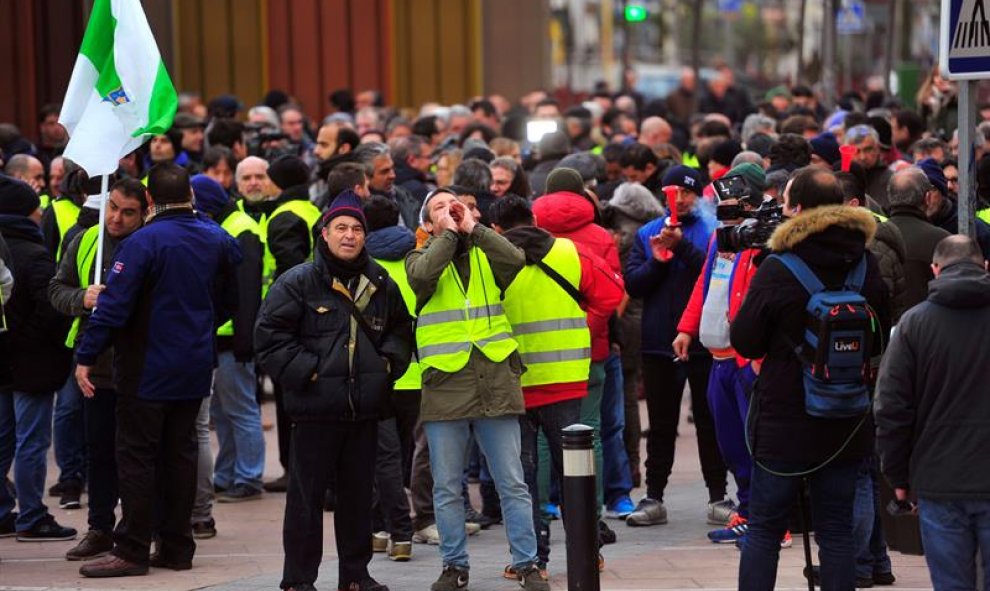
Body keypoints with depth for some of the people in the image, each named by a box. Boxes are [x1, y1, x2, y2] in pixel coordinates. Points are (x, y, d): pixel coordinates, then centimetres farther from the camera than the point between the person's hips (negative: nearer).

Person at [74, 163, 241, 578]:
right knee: (180, 453, 12)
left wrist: (85, 357, -15)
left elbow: (113, 305, -19)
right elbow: (229, 301, 13)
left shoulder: (144, 242, -16)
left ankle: (132, 550, -2)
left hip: (148, 370, -6)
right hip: (194, 368, 6)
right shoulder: (217, 240, 4)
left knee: (137, 455, -2)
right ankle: (176, 547, 15)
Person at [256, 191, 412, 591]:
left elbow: (400, 331, 23)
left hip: (365, 408, 5)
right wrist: (305, 371, -12)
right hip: (316, 408, -5)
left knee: (359, 493, 11)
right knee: (306, 495, -1)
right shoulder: (298, 282, -5)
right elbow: (270, 334, -7)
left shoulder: (381, 284, 11)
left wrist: (388, 364, 6)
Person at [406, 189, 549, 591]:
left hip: (495, 382, 0)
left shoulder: (485, 253, 11)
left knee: (512, 484, 2)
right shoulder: (422, 257, 7)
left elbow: (516, 260, -11)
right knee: (447, 489, 6)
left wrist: (473, 228, -6)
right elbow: (422, 274, -17)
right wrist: (450, 232, -7)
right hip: (445, 385, 0)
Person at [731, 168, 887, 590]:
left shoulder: (777, 271, -15)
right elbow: (881, 334, 14)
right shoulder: (866, 266, 0)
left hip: (784, 422, -4)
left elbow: (745, 342, -7)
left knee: (764, 528, 7)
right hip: (847, 426, 4)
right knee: (836, 531, 8)